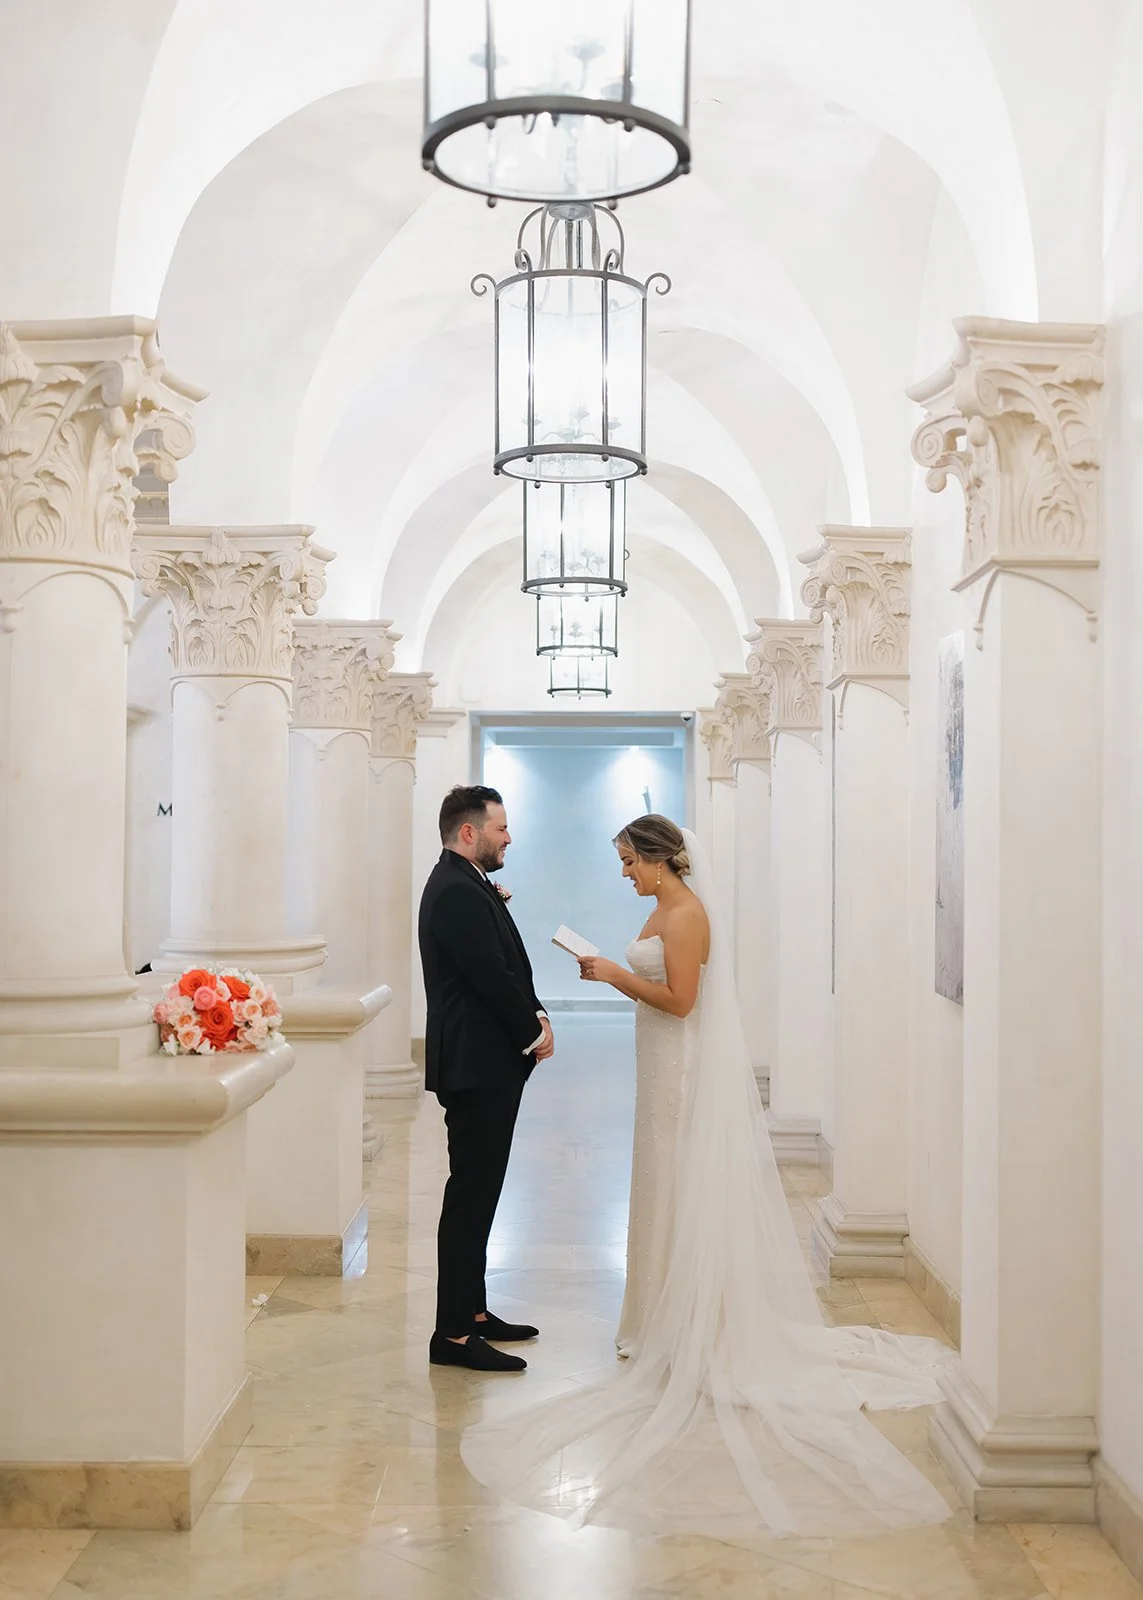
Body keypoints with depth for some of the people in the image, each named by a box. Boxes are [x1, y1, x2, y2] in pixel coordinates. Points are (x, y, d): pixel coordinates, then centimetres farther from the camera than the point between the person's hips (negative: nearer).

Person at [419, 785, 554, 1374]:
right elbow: (492, 976, -20)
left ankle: (472, 1312, 25)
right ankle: (454, 1335, 0)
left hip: (486, 1065, 11)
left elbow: (505, 968, 17)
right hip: (478, 1066, -11)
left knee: (477, 1194, 16)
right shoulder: (456, 893, -18)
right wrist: (533, 1033, -8)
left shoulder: (466, 885, 16)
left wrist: (534, 1014, 2)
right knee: (470, 1197, -6)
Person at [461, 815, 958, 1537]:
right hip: (665, 1071, 10)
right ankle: (669, 1321, 22)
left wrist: (616, 974, -15)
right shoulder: (662, 913, 14)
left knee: (687, 1192, -2)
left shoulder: (687, 915, -16)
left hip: (687, 1073, -10)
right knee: (667, 1189, 13)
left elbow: (679, 999, -21)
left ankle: (691, 1335, 7)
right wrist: (610, 971, 7)